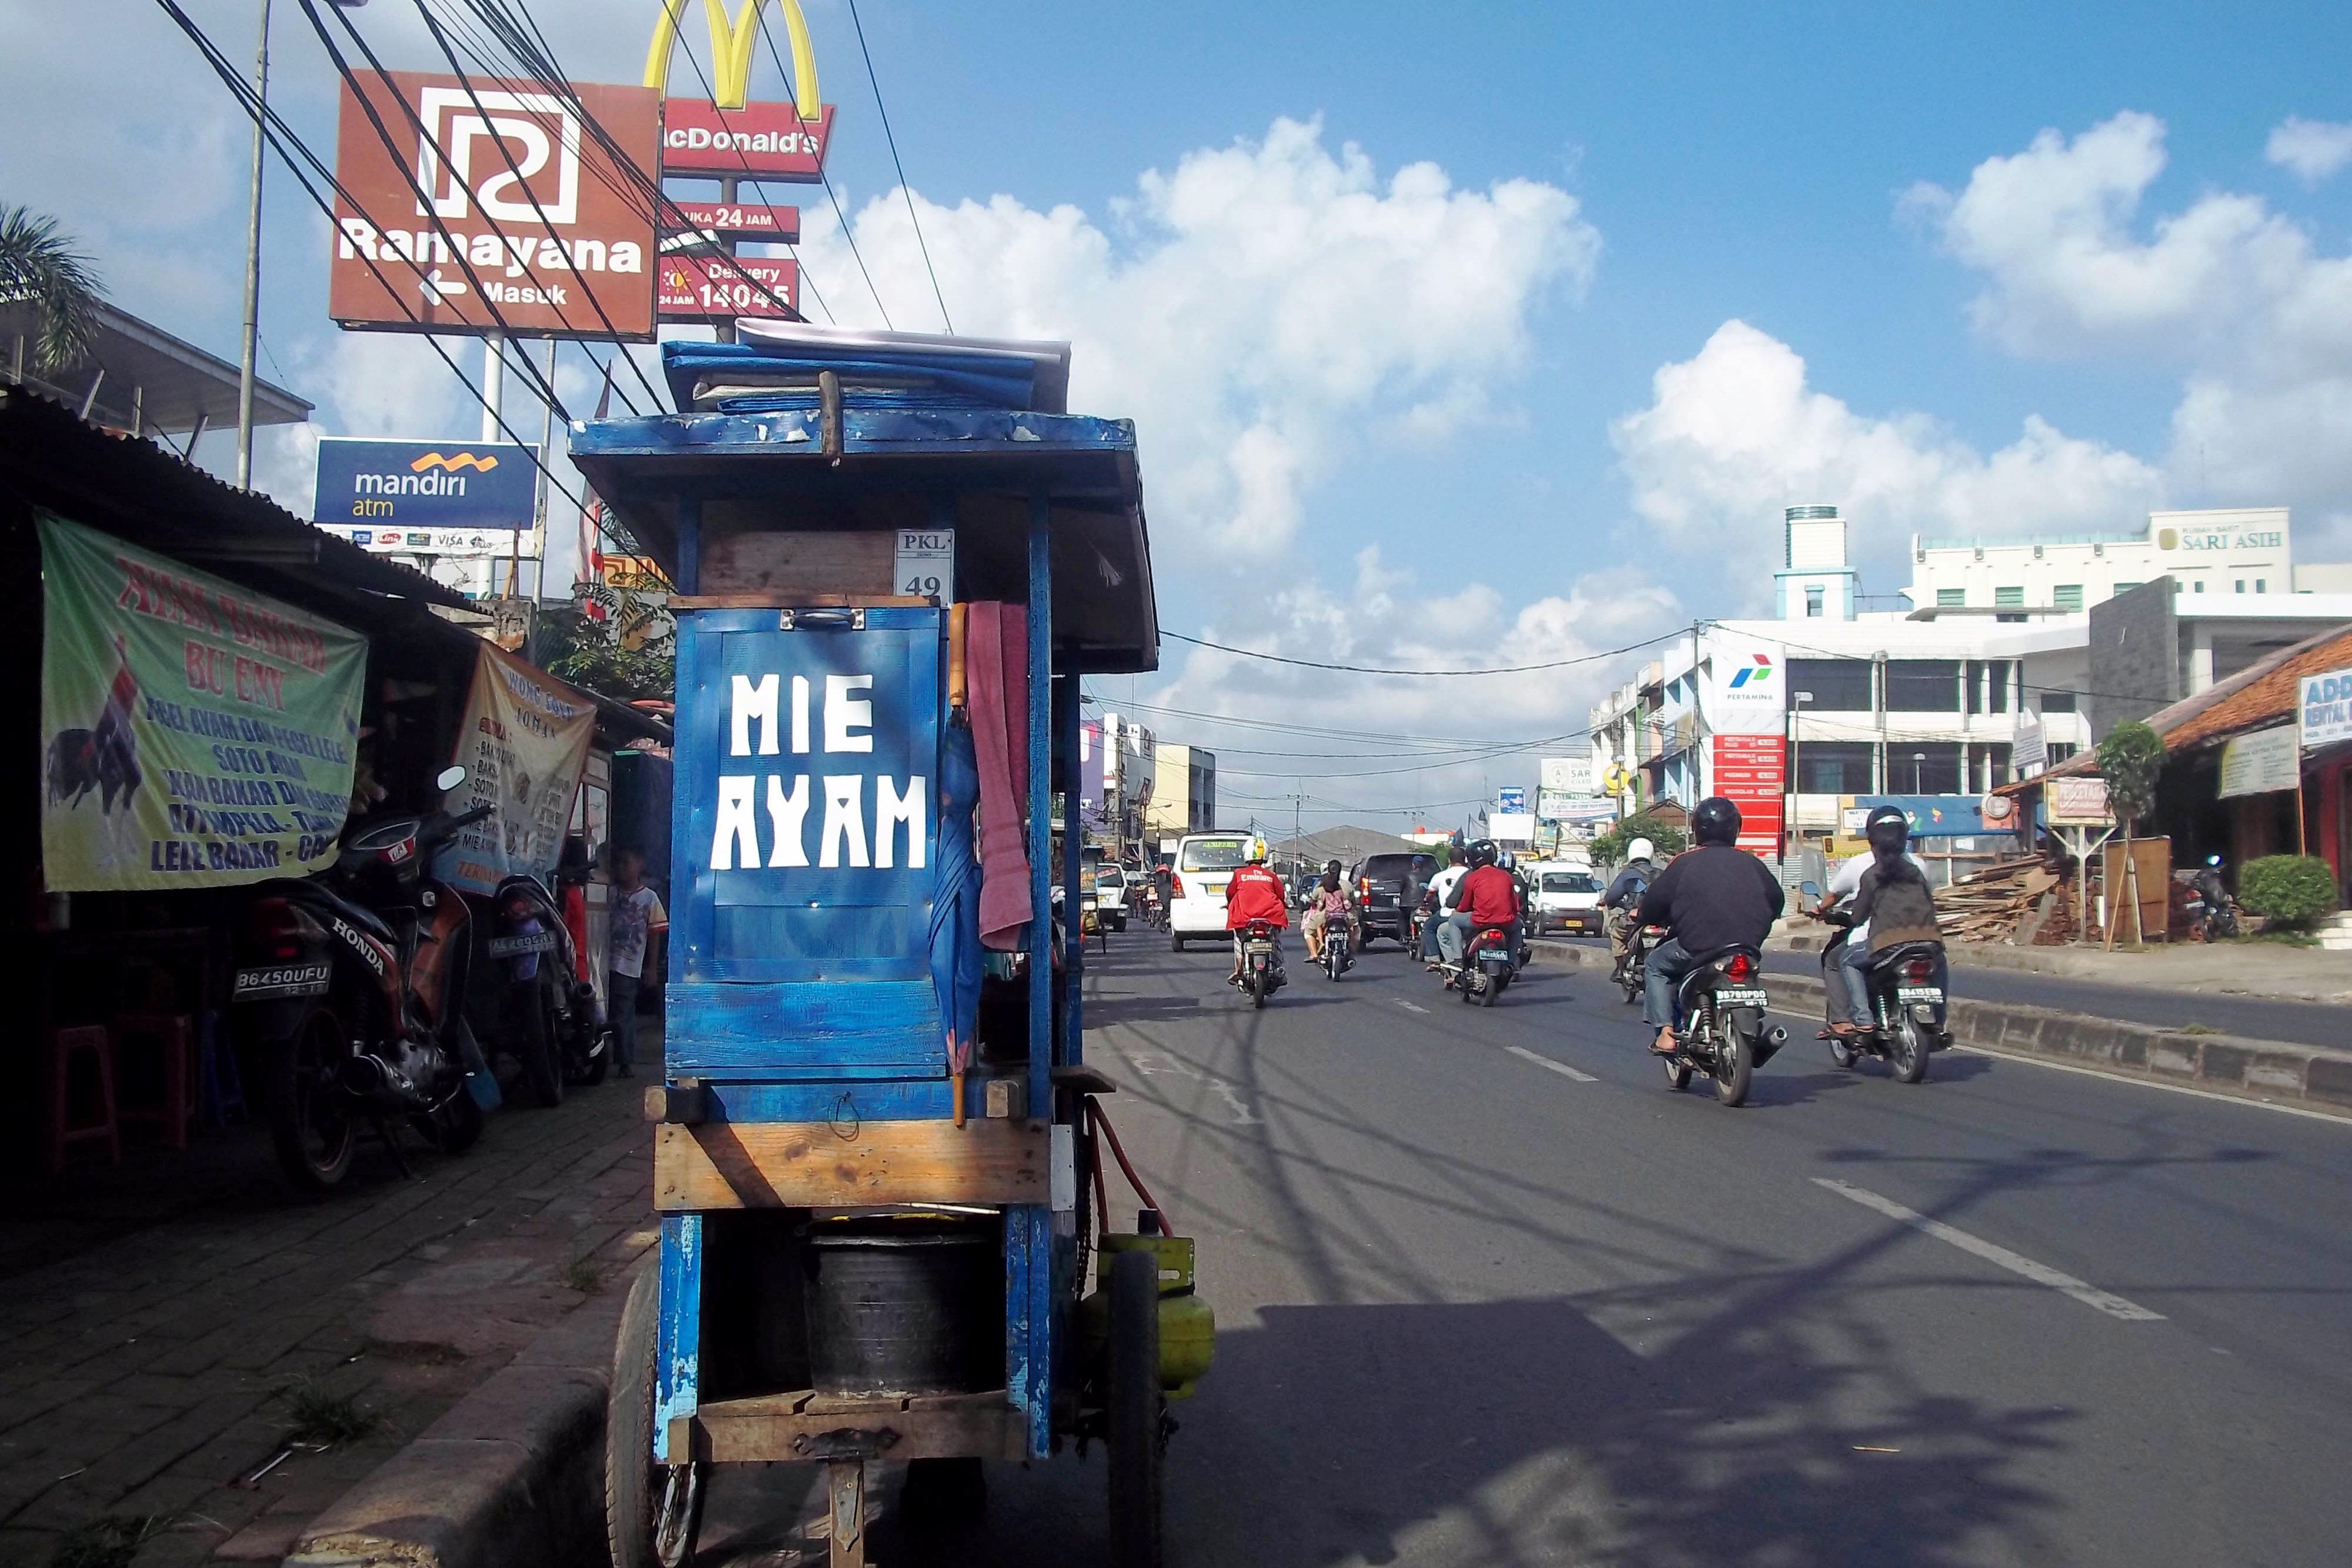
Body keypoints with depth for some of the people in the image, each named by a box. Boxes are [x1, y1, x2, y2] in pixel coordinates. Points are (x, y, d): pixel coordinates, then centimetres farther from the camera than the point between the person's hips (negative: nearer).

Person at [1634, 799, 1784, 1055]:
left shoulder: (1684, 863, 0)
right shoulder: (1751, 863, 11)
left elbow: (1656, 899, 0)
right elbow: (1777, 899, 19)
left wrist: (1643, 915, 22)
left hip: (1699, 947, -4)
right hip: (1749, 946, 4)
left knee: (1657, 963, 19)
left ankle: (1665, 1032, 5)